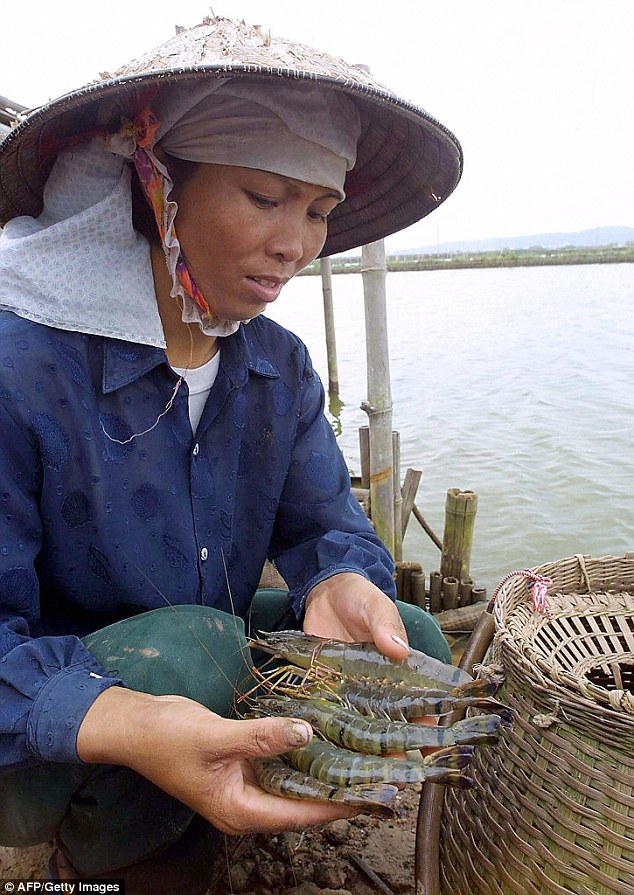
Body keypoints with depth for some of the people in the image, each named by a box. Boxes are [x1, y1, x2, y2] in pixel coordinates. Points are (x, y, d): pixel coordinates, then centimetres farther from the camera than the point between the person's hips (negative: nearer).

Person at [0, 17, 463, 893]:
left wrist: (340, 582, -28)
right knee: (185, 647, -36)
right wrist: (128, 728, -44)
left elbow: (324, 523, -3)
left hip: (225, 662, 6)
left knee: (415, 644, -9)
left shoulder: (281, 366, -3)